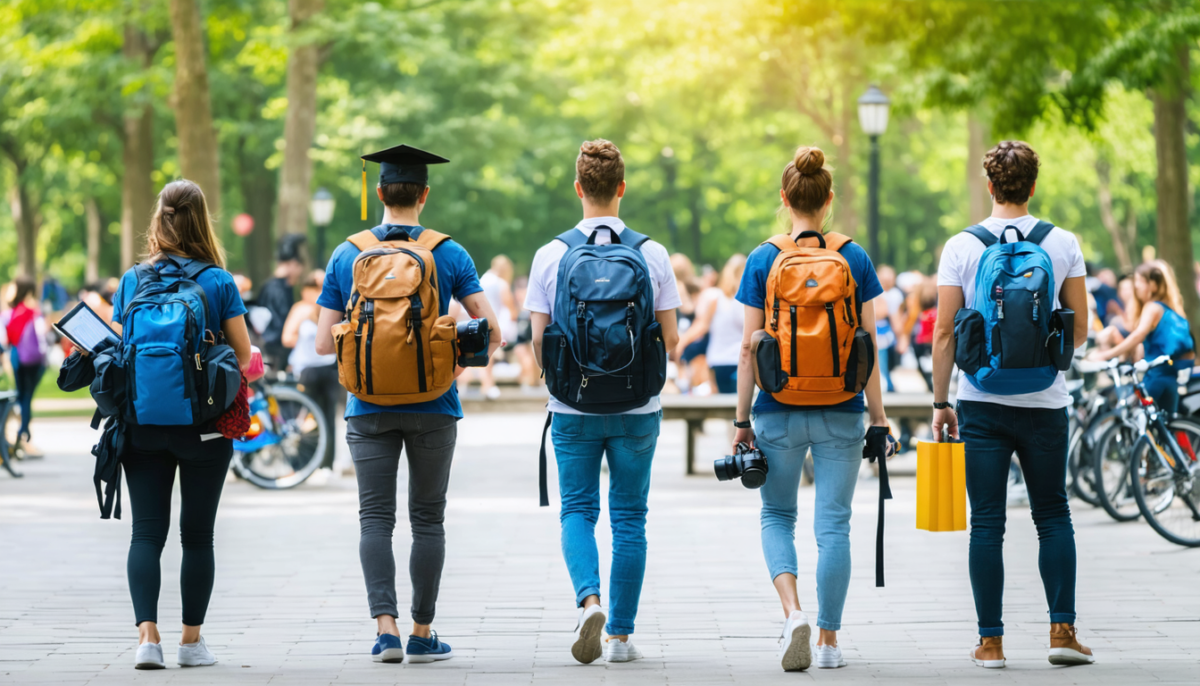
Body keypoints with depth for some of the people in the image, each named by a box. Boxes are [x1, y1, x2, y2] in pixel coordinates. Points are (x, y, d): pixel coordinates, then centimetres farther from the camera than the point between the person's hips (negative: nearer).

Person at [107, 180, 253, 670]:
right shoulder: (219, 282, -5)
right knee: (198, 534, 9)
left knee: (147, 532, 3)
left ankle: (147, 634, -12)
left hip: (142, 422, 1)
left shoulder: (132, 280, 0)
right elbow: (243, 354, -3)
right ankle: (191, 641, 13)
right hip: (204, 426, -1)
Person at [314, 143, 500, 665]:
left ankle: (386, 625, -13)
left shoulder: (345, 256, 0)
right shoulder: (449, 255, -2)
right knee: (428, 520, 9)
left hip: (369, 407, 0)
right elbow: (489, 329, -5)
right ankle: (422, 634, 12)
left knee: (376, 518, 3)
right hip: (432, 407, 0)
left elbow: (325, 343, -2)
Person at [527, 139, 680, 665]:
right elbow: (670, 337, -1)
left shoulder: (550, 256, -5)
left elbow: (538, 340, -3)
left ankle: (589, 601, -16)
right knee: (629, 517, 10)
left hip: (573, 407, 0)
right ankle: (621, 635, 12)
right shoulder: (653, 255, -5)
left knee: (577, 510, 9)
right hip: (637, 406, 0)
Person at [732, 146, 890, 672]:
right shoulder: (855, 259, -1)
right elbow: (868, 346, -1)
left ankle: (793, 610, -8)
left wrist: (742, 419, 1)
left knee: (777, 516, 15)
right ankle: (829, 639, 9)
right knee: (834, 524, 7)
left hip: (779, 411, 0)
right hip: (840, 412, 0)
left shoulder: (763, 260, -3)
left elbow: (749, 347, -4)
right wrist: (878, 415, 5)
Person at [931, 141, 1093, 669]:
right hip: (1045, 402, 1)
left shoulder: (961, 248, -4)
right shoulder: (1063, 244, -1)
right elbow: (1080, 331, 4)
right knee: (1053, 515, 13)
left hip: (982, 403, -1)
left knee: (987, 523, 4)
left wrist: (940, 402, 3)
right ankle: (1062, 629, 4)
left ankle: (991, 641, 5)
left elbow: (944, 335, -4)